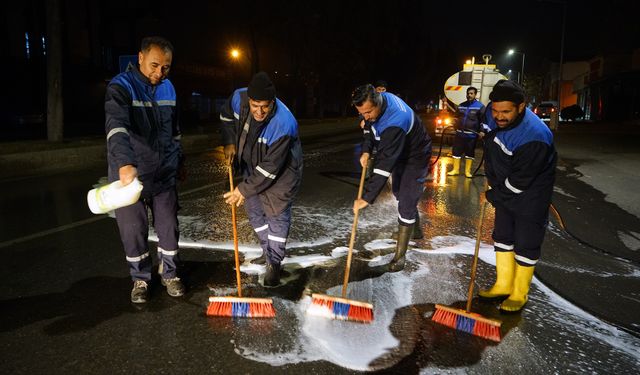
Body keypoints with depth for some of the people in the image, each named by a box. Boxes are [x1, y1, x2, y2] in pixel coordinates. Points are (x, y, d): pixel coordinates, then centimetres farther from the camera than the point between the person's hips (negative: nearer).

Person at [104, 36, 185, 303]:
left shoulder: (168, 88, 5)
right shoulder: (121, 87, -15)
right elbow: (116, 127, -33)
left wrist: (179, 160, 21)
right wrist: (125, 164, -47)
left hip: (164, 174, 5)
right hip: (129, 174, -4)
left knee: (169, 227, 11)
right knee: (133, 231, 7)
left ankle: (169, 274, 30)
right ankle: (140, 279, 27)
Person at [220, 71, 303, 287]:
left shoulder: (284, 125, -38)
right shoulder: (239, 98, -22)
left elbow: (270, 168, -32)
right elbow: (226, 116, 3)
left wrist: (244, 189, -28)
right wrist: (229, 142, -10)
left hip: (281, 172, -6)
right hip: (252, 166, 7)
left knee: (277, 215, -2)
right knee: (254, 210, 15)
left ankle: (274, 263, 13)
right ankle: (269, 251, 33)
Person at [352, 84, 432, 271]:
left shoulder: (395, 122, -43)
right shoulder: (379, 99, -17)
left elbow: (384, 165, -45)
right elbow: (372, 128, 3)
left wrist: (367, 197, -45)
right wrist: (366, 150, -13)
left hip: (415, 157, -9)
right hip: (399, 154, 9)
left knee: (406, 204, -10)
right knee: (398, 191, 26)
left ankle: (400, 254, 3)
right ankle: (416, 224, 53)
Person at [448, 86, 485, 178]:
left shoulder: (480, 106, -3)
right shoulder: (461, 105, 11)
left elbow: (483, 120, -5)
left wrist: (482, 131, -15)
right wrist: (455, 127, 13)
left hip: (471, 134, -4)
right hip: (459, 133, 4)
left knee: (470, 153, 5)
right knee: (456, 151, 4)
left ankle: (467, 171, 15)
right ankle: (455, 169, 14)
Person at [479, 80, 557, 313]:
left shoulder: (535, 136, -34)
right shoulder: (496, 119, -12)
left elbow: (520, 181, -27)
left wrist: (493, 196, -13)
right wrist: (492, 182, 4)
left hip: (530, 195, -8)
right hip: (506, 190, 8)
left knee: (526, 245, 3)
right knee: (502, 237, 15)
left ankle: (519, 294, 20)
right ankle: (503, 286, 30)